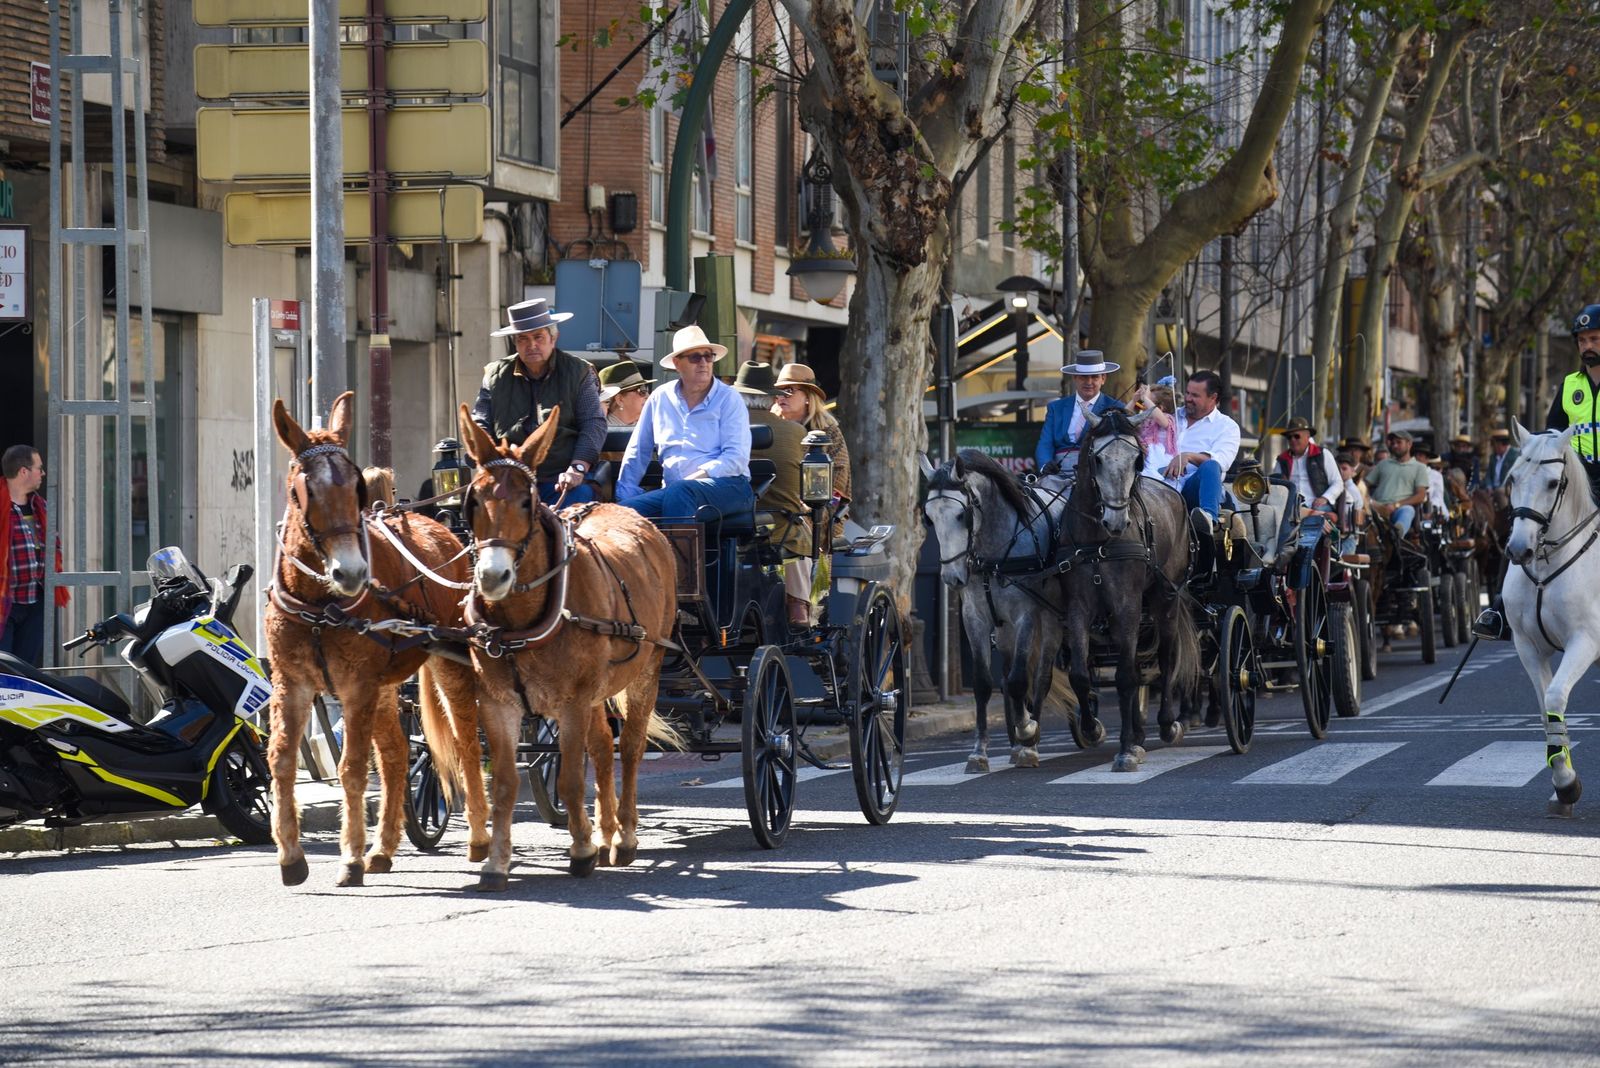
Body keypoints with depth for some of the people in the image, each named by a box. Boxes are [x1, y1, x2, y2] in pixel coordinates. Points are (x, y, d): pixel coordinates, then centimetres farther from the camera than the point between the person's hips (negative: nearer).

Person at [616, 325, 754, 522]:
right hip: (672, 490, 4)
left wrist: (697, 477, -17)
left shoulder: (728, 398, 5)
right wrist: (625, 494, 9)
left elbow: (737, 458, -5)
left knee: (678, 492, -39)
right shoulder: (660, 399, 17)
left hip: (727, 486, -4)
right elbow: (637, 452, 23)